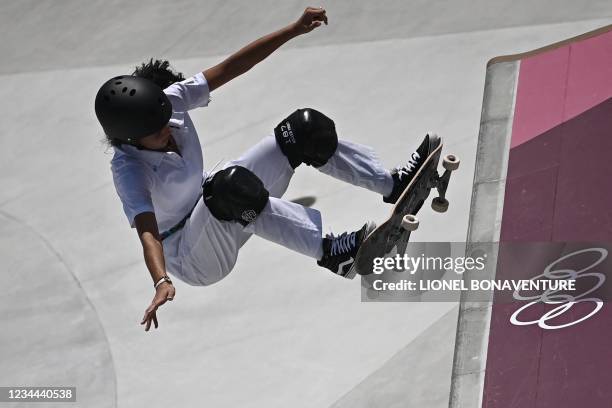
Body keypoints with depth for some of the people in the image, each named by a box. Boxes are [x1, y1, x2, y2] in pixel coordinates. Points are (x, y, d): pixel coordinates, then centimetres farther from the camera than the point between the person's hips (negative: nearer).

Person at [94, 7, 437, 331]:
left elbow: (230, 68, -16)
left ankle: (394, 185, -3)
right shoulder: (129, 170, -28)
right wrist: (162, 282, -60)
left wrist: (295, 30, -22)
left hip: (218, 211, 7)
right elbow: (147, 232, -41)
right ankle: (330, 252, -38)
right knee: (230, 186, -41)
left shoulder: (171, 100, -15)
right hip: (190, 258, -7)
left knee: (305, 130, -5)